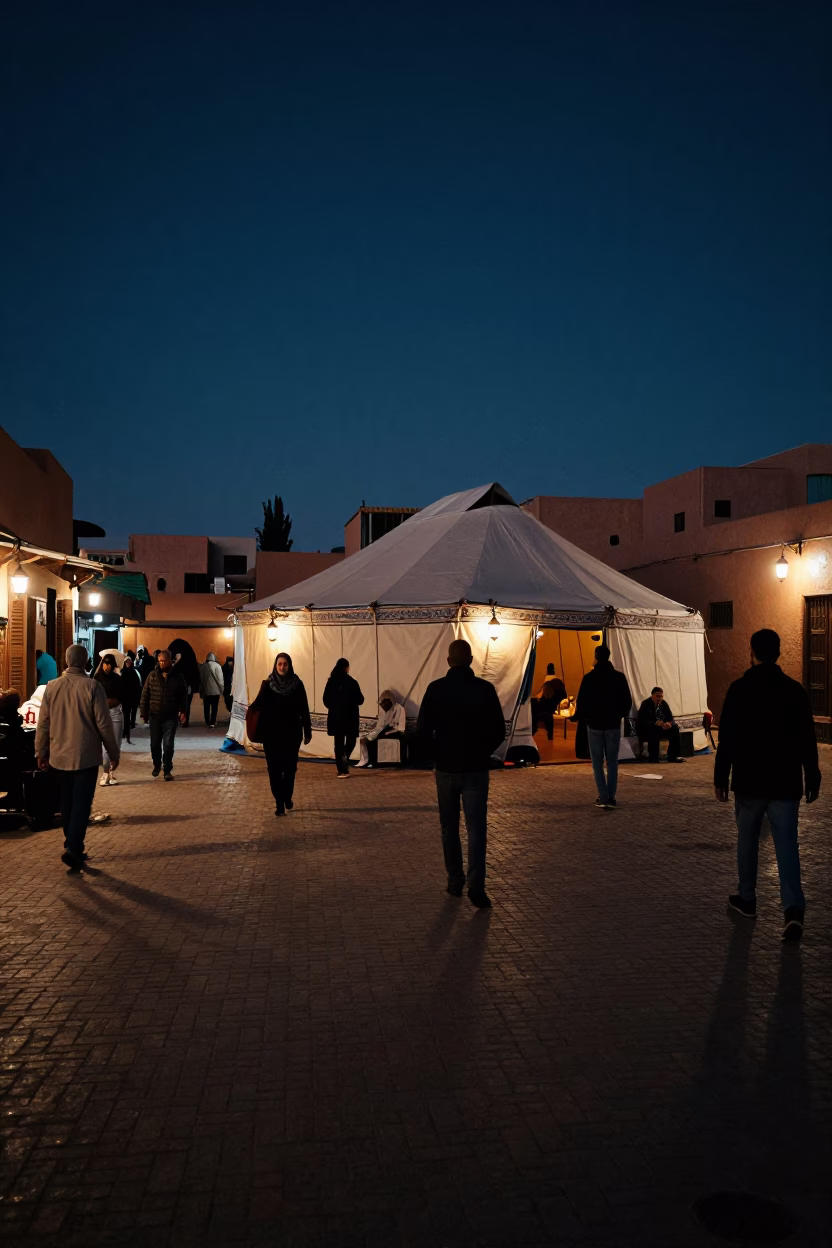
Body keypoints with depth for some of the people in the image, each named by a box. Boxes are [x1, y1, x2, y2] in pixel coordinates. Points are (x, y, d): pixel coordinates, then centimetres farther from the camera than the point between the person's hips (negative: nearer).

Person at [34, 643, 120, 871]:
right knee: (82, 803, -1)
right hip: (86, 756, -4)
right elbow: (103, 723, -9)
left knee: (67, 802, 15)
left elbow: (43, 724, 5)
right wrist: (113, 753, 0)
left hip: (60, 755, 4)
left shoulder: (51, 687, 0)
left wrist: (42, 753, 16)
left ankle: (73, 846, 24)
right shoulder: (92, 687, -11)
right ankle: (72, 848, -13)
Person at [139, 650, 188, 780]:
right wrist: (144, 712, -1)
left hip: (171, 717, -2)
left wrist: (183, 711, -8)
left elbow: (184, 696, 2)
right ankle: (157, 765, 33)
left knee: (168, 744, -3)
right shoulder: (152, 676, 1)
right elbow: (145, 695, 3)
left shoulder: (178, 677, -2)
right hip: (155, 716, 2)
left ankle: (168, 770, 5)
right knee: (155, 743, 10)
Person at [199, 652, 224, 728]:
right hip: (215, 690, -4)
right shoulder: (216, 665, -7)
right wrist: (221, 690, -3)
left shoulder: (202, 666, 6)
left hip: (205, 691, 4)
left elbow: (200, 679, 9)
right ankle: (212, 722, -5)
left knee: (206, 707, 11)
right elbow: (220, 679, -10)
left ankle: (207, 722, 15)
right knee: (214, 707, 1)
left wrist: (201, 691, 13)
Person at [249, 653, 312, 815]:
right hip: (272, 733, 0)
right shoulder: (267, 684, 0)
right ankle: (279, 803, 7)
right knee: (274, 768, 0)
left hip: (292, 733, 0)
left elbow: (304, 710, 1)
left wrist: (308, 731, 1)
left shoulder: (297, 684, -1)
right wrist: (252, 707, -32)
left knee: (290, 767, 5)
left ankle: (287, 797, 30)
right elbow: (259, 703, -10)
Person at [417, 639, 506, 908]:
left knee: (449, 828, 14)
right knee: (476, 828, 2)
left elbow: (422, 730, -7)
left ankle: (455, 881, 20)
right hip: (476, 769, -1)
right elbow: (499, 732, -3)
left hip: (445, 768, 1)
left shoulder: (435, 689, -7)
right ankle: (476, 885, -9)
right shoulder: (485, 689, -7)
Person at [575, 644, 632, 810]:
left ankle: (603, 798, -2)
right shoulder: (619, 677, -3)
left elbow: (581, 702, -8)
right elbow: (627, 701, 1)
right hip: (613, 724, 2)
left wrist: (580, 716, 12)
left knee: (597, 762, 6)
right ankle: (611, 798, 4)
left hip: (594, 724, -2)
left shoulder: (589, 678, -9)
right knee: (612, 762, 9)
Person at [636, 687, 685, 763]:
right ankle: (653, 758, -28)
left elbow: (670, 717, 1)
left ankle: (673, 756, -15)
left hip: (661, 727, 6)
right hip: (646, 730, -6)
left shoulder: (663, 703, 5)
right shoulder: (645, 704, -14)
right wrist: (655, 723, -41)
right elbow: (643, 721, -24)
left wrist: (669, 723, -25)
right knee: (653, 730, -37)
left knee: (674, 727, -16)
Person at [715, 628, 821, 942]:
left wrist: (720, 778, -1)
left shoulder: (739, 689, -7)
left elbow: (727, 739, -8)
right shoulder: (795, 690, 1)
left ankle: (746, 899, 25)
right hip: (785, 783, 2)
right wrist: (812, 778, 11)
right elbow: (807, 740, 3)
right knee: (787, 845, 1)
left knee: (747, 840, 14)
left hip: (749, 782, -1)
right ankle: (793, 908, -12)